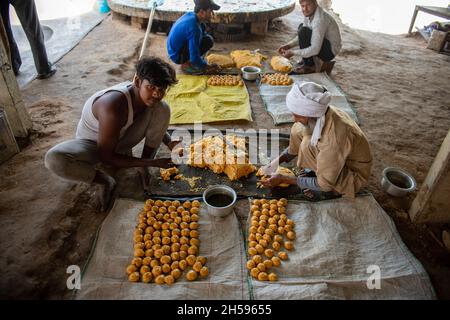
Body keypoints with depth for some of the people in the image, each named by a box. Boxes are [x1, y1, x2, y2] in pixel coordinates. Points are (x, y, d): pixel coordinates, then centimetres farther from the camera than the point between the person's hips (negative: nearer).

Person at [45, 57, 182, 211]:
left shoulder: (145, 95, -18)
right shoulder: (114, 106, -38)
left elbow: (157, 122, 6)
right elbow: (106, 157, -30)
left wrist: (169, 142, -14)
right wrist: (152, 162, -30)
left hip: (121, 140, 5)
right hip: (92, 144, -5)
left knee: (163, 109, -16)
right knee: (53, 159, -37)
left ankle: (142, 169, -4)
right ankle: (106, 181, -9)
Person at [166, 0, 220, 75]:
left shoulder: (190, 14, -3)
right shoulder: (194, 27, -29)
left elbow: (203, 34, 14)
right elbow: (194, 58, -29)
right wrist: (206, 67, -15)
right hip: (177, 56, -9)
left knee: (207, 38, 5)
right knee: (208, 41, -20)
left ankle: (188, 61, 9)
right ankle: (186, 64, -9)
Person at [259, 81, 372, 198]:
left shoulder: (333, 136, -39)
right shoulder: (319, 115, -17)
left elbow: (325, 184, -28)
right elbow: (296, 145, 3)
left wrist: (283, 179, -23)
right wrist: (275, 163, -6)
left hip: (354, 174, -7)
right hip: (336, 157, 7)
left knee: (309, 145, -29)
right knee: (298, 130, -8)